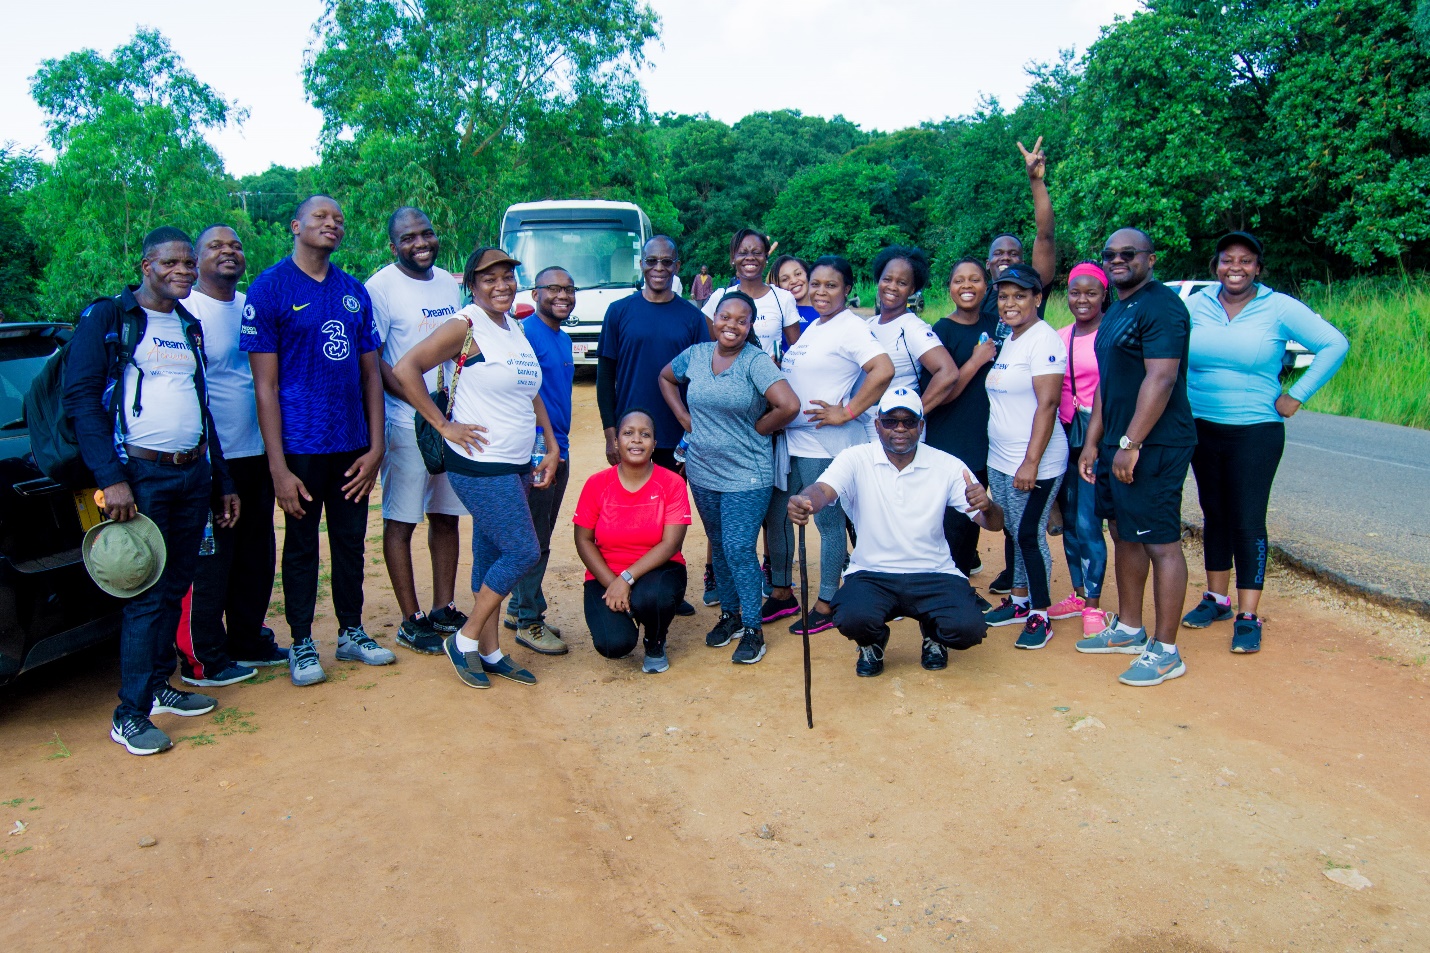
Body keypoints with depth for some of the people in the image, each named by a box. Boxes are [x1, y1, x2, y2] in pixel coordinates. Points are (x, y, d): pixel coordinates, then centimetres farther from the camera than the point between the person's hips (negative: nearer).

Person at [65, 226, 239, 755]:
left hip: (192, 474, 6)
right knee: (147, 593, -6)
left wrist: (222, 482, 20)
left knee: (176, 586, 10)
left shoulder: (190, 326, 17)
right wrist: (111, 477, -19)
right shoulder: (106, 318, -3)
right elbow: (81, 399, -10)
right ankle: (130, 713, 2)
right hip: (140, 474, -6)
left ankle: (159, 685, 24)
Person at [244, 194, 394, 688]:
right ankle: (302, 644, 22)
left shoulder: (355, 292, 9)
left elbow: (370, 373, 10)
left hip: (352, 446, 4)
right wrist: (278, 467, -14)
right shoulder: (269, 288, -5)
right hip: (302, 447, -4)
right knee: (302, 546, 8)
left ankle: (352, 633, 29)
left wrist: (375, 447, 2)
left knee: (351, 542, 14)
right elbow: (265, 384, -9)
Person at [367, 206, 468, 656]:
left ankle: (444, 609, 24)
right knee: (401, 521, 1)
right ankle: (411, 620, 10)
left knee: (446, 516, 12)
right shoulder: (381, 287, -8)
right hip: (406, 424, -6)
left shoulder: (450, 283, 11)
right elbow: (372, 362, -13)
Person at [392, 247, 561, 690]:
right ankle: (464, 640, 7)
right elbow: (405, 369, -18)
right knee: (523, 551, -8)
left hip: (515, 465, 8)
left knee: (491, 558, 12)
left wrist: (552, 449, 14)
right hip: (479, 465, -8)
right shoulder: (466, 326, -11)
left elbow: (531, 392, 21)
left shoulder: (515, 327, 13)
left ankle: (490, 652, 22)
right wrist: (444, 425, -17)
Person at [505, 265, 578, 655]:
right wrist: (547, 441, -19)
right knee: (534, 539, -3)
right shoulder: (526, 332, -11)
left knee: (542, 534, 15)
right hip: (537, 448, -9)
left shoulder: (563, 338, 17)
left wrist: (558, 444, 16)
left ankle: (519, 608, 26)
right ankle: (528, 621, 7)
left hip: (558, 447, 9)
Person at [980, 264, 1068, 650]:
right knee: (1015, 533, 15)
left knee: (1030, 535, -3)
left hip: (1033, 463, -8)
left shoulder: (1043, 339, -14)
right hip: (999, 459, 8)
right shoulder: (1008, 340, 14)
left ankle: (1040, 615, 8)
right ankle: (1020, 601, 27)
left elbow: (1047, 404, -20)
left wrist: (1032, 461, -23)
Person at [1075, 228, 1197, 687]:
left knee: (1160, 543, -4)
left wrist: (1130, 443, -23)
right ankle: (1128, 629, 30)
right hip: (1119, 443, 10)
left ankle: (1166, 651, 3)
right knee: (1125, 535, 17)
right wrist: (1093, 442, 16)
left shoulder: (1160, 305, -13)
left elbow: (1160, 379, -21)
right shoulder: (1117, 310, 18)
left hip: (1153, 446, -10)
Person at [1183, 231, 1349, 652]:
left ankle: (1248, 617, 1)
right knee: (1215, 515, 13)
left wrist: (1296, 397, -8)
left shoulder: (1279, 308, -6)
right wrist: (1182, 400, 4)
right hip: (1202, 428, 4)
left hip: (1256, 432, -3)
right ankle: (1217, 599, 26)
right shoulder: (1197, 305, 2)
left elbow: (1334, 345, -5)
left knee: (1248, 523, -5)